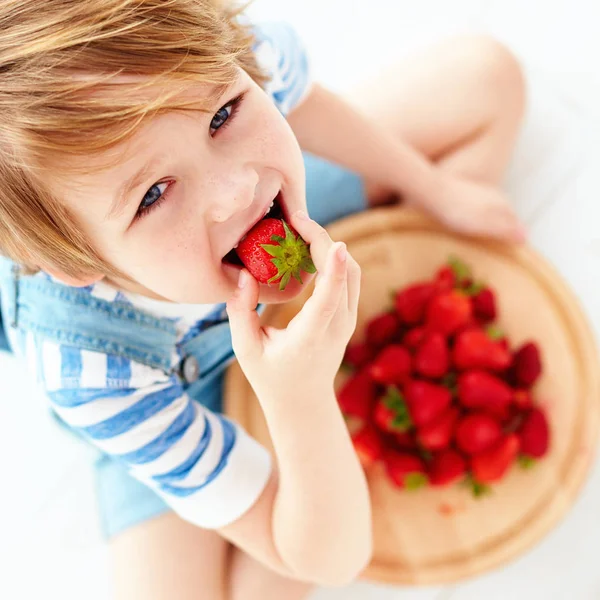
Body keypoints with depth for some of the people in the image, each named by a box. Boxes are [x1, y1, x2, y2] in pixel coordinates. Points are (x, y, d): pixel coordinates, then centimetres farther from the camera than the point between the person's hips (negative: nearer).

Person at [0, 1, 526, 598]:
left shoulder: (249, 58, -36)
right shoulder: (94, 374, -42)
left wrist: (433, 188, 2)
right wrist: (299, 402, -52)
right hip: (185, 388, -4)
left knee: (485, 70, 1)